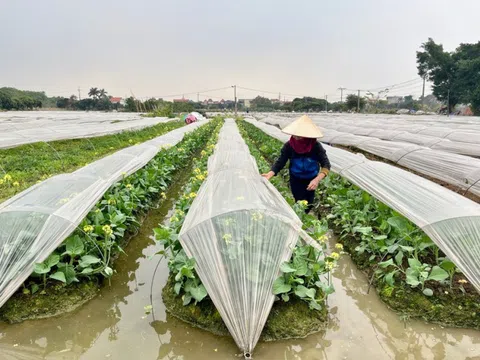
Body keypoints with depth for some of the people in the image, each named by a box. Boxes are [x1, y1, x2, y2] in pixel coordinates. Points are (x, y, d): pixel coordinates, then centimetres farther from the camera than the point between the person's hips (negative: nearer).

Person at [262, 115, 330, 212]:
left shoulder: (315, 146, -28)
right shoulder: (289, 146, -24)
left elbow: (326, 165, -29)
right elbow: (280, 162, -22)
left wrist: (317, 180, -45)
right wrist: (270, 174, -40)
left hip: (311, 180, 1)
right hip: (296, 180, 0)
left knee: (309, 204, 16)